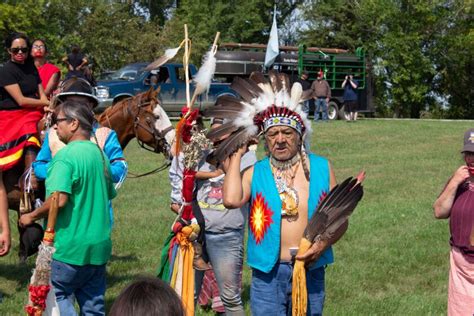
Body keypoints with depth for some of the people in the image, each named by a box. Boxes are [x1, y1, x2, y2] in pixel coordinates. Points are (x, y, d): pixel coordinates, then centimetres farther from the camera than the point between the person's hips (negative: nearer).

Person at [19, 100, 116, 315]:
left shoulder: (65, 156, -16)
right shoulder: (99, 153, 10)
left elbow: (59, 199, -26)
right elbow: (109, 195, 20)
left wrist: (32, 216, -12)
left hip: (69, 245, -8)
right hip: (99, 245, 8)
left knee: (58, 297, 3)